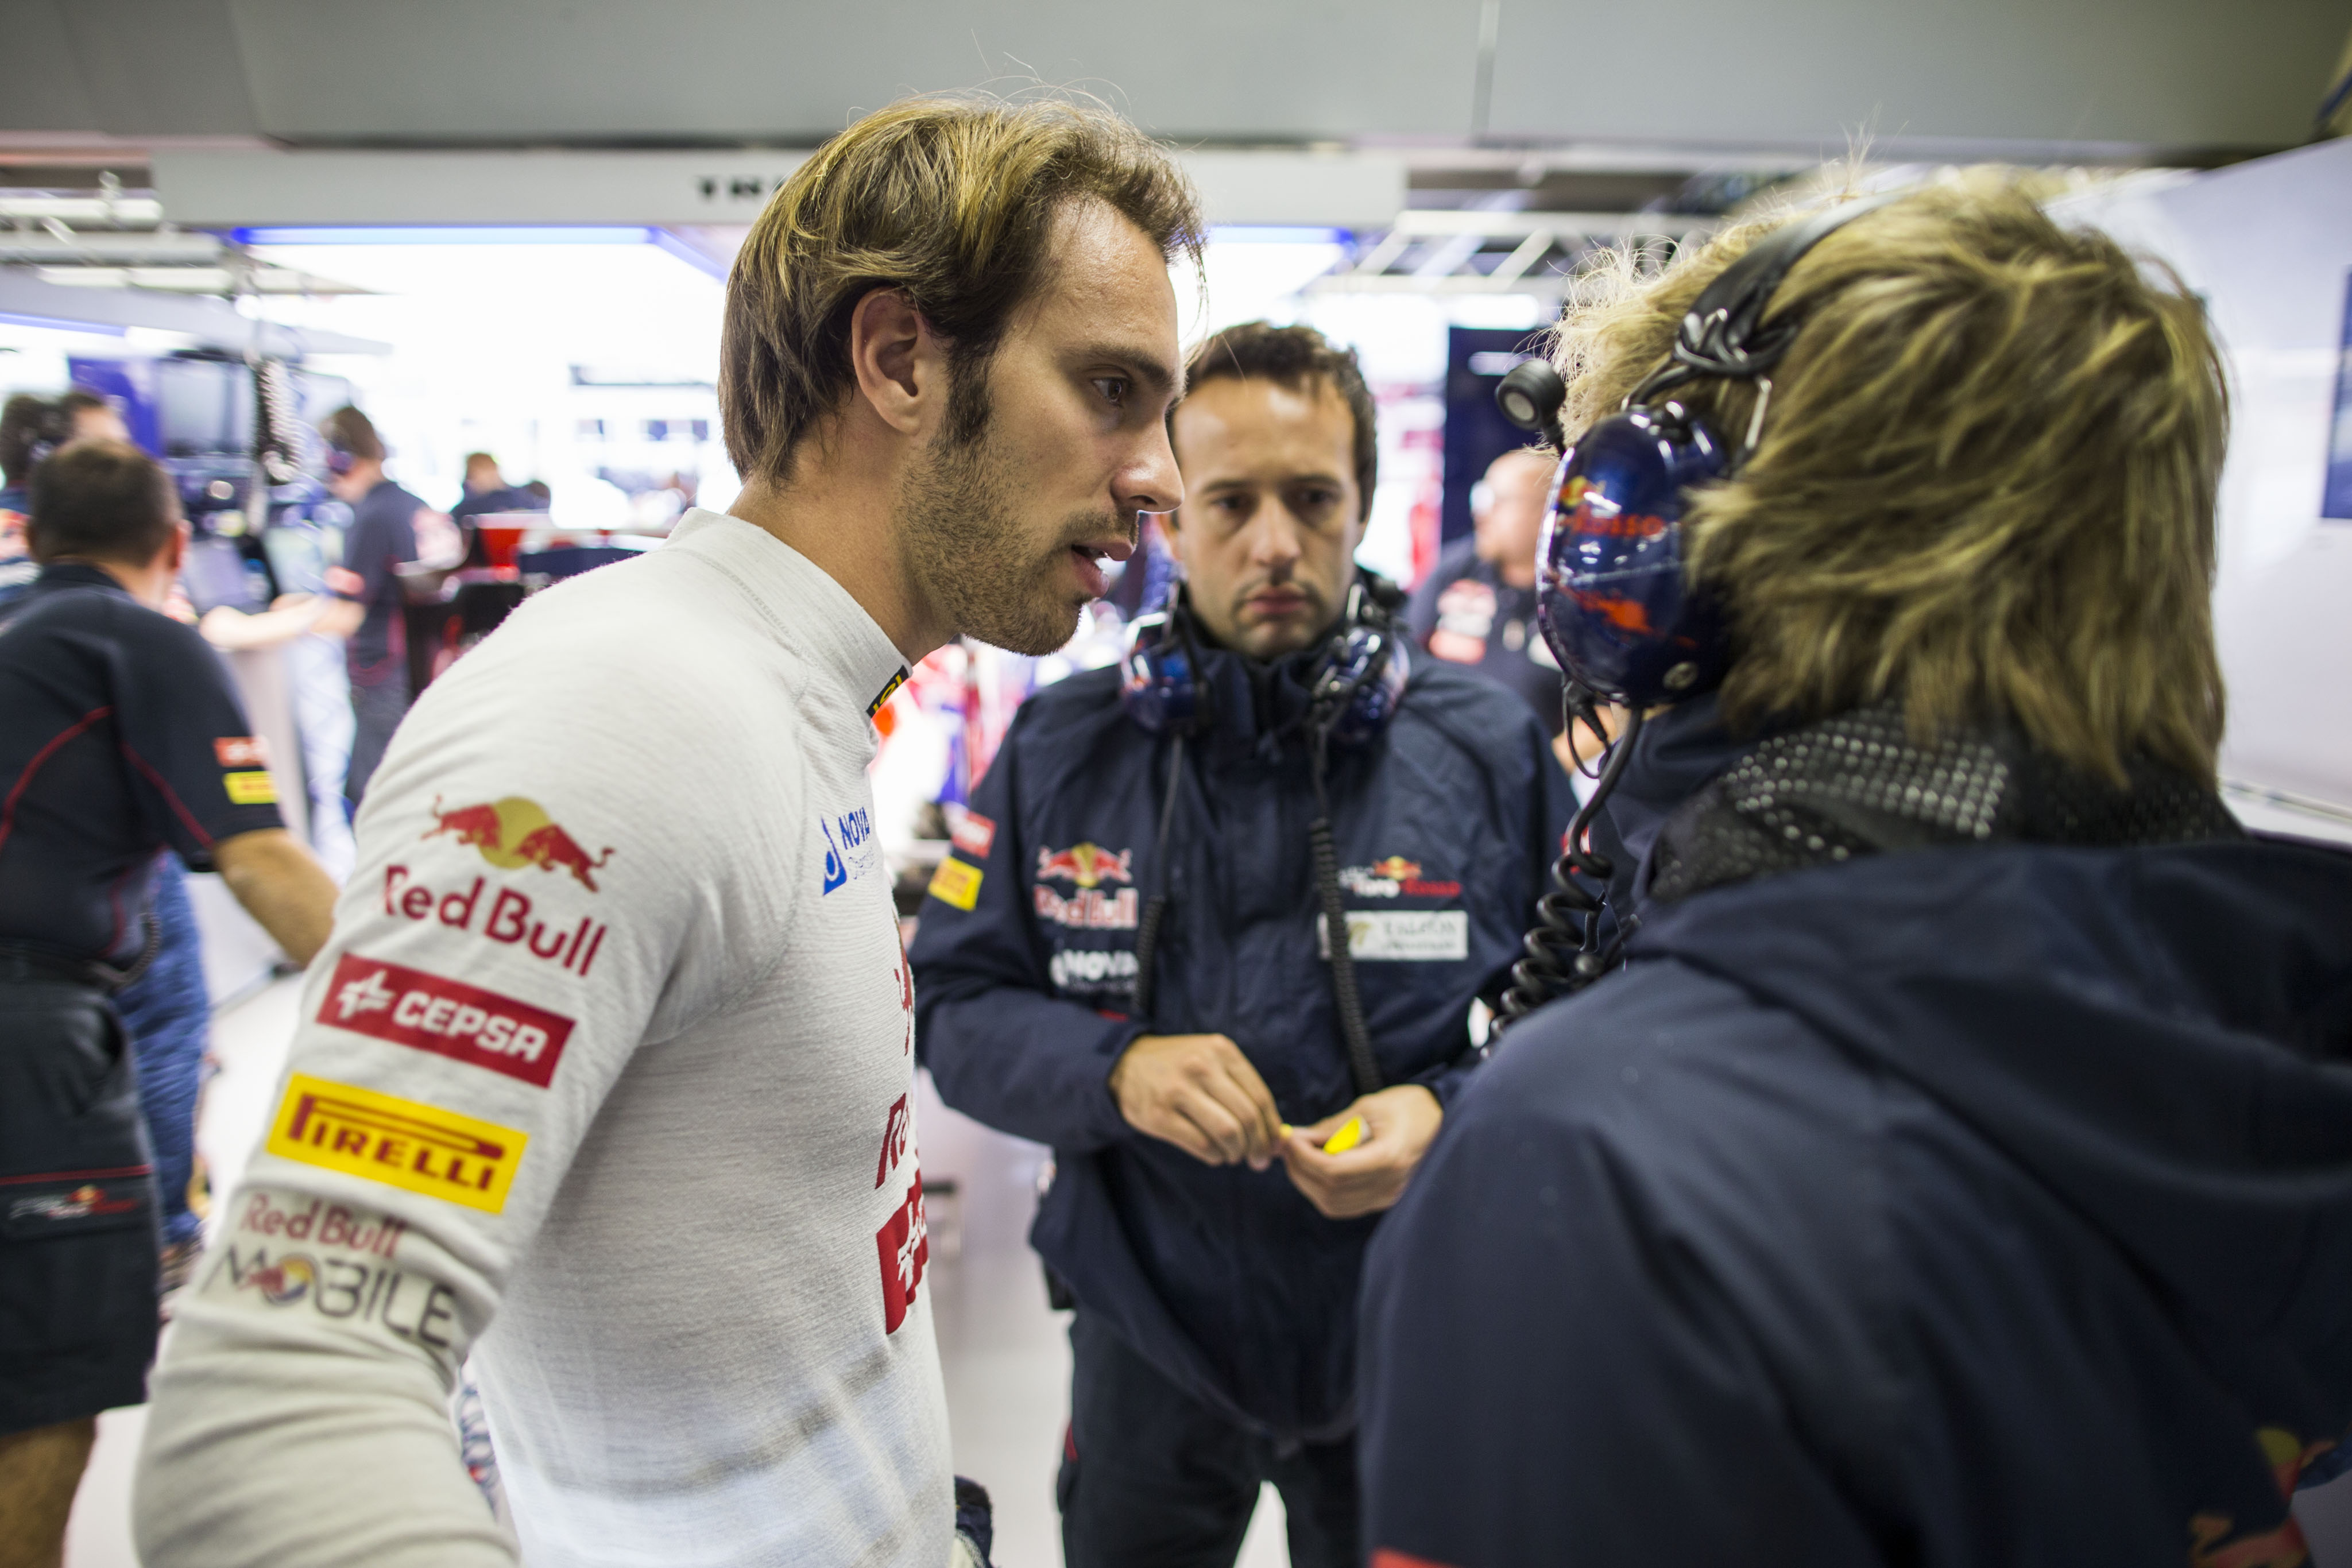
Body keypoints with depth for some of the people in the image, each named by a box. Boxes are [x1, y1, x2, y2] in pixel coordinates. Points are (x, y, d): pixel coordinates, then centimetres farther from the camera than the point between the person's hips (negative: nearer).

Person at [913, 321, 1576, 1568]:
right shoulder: (1062, 749, -6)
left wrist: (1445, 1115, -24)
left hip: (1404, 1351, 0)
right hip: (1146, 1340, 1)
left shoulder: (1492, 750, -9)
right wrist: (1114, 1071, -23)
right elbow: (955, 1007, -5)